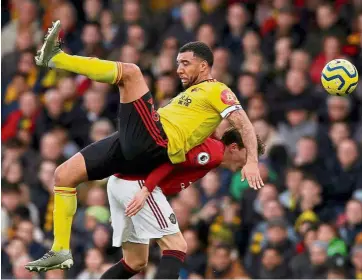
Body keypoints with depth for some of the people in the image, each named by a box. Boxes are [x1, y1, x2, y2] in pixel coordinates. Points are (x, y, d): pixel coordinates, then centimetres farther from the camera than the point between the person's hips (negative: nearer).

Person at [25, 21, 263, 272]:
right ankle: (61, 251, 3)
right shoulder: (189, 94, 34)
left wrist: (252, 162, -20)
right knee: (64, 174, 4)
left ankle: (55, 58, -24)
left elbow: (244, 123, -7)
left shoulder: (216, 90, 6)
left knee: (129, 71, -22)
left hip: (156, 143, -10)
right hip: (134, 143, 10)